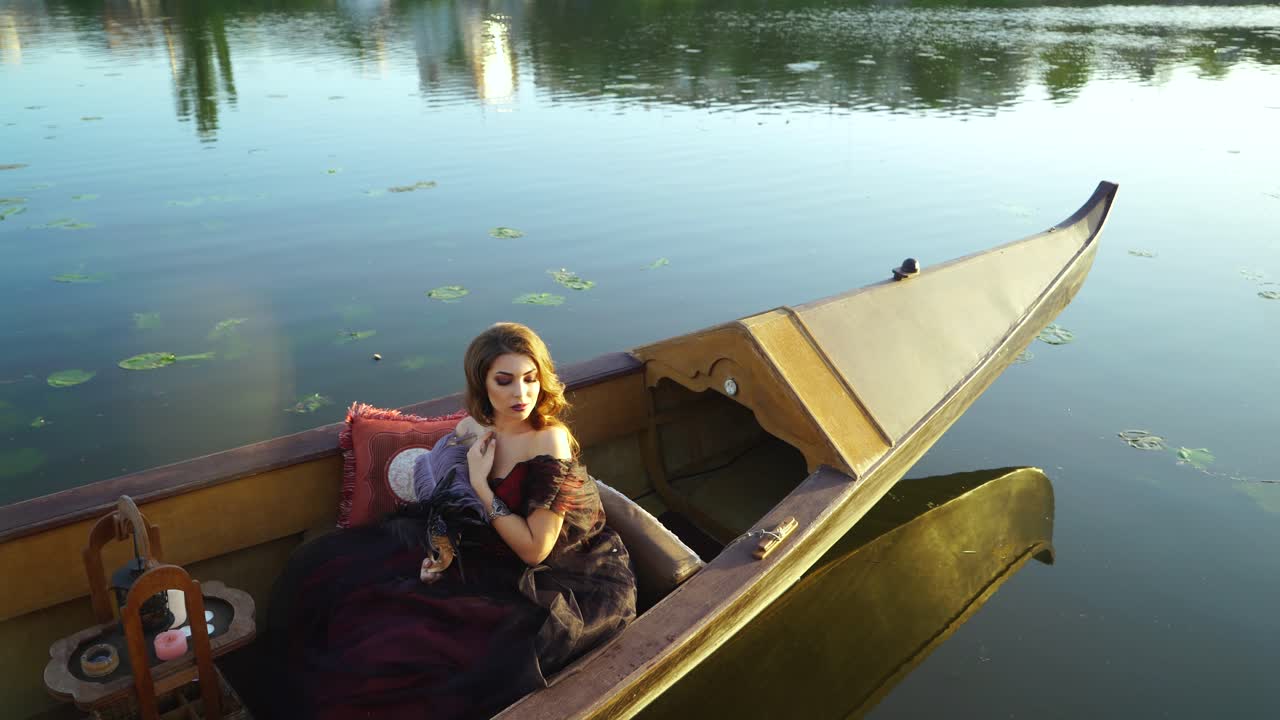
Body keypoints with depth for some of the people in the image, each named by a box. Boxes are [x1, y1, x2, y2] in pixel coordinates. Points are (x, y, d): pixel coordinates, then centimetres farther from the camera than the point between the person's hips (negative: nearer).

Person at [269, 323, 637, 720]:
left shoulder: (550, 442, -25)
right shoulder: (471, 428, -6)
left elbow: (533, 550, -23)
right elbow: (449, 504, 9)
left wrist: (480, 484, -23)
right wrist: (443, 547, -11)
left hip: (547, 580, -7)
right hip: (482, 555, 7)